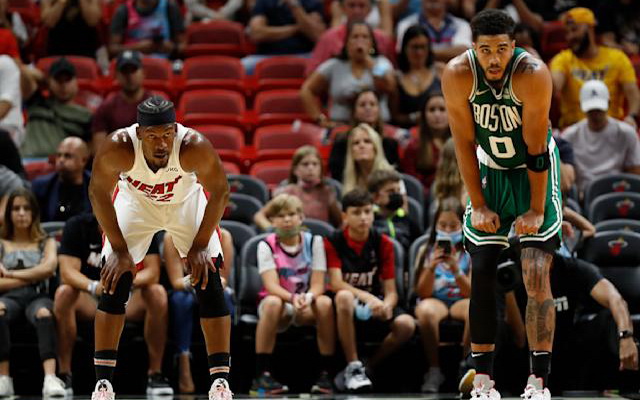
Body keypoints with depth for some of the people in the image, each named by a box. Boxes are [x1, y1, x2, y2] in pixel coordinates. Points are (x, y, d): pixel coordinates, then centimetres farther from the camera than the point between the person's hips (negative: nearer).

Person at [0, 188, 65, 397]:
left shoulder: (46, 243, 22)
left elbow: (49, 267, 0)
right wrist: (33, 276, 2)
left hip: (38, 296, 0)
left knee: (44, 314, -39)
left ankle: (50, 378, -58)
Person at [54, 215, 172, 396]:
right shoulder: (77, 226, -11)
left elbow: (153, 272, -17)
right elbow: (67, 271, -20)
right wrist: (94, 286, -41)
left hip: (129, 298, 1)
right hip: (88, 300, 0)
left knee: (157, 293, -29)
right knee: (64, 293, -32)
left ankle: (155, 375, -22)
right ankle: (64, 375, -24)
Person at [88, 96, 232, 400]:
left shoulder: (195, 147, -37)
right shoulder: (117, 149, -36)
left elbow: (219, 193, -18)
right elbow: (99, 195, -17)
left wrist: (199, 246, -18)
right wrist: (120, 250, -16)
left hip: (187, 202, 0)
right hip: (135, 203, 0)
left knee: (209, 284, -9)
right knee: (115, 284, -10)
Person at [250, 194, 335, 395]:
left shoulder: (314, 242, -1)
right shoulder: (267, 246, -5)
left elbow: (318, 285, -9)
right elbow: (271, 286, -18)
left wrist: (307, 298, -32)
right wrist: (293, 298, -38)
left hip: (307, 305, 1)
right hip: (279, 300, -1)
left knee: (325, 303, -32)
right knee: (273, 303, -37)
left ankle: (325, 374, -28)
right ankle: (262, 375, -36)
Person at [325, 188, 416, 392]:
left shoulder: (383, 243, 0)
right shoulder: (333, 243, -5)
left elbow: (391, 291, -3)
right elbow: (336, 284, -18)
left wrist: (386, 305, -28)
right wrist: (367, 297, -33)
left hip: (374, 306, 2)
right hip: (347, 305, -2)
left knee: (406, 324, -27)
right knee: (344, 297, -39)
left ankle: (362, 369, -8)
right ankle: (353, 367, -28)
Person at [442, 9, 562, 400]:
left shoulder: (533, 74, -28)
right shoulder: (457, 75, -20)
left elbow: (535, 148, -23)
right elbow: (465, 143, -12)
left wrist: (536, 210, -19)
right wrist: (478, 205, -11)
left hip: (535, 170, -3)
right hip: (490, 170, 3)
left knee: (536, 276, -12)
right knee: (482, 274, -2)